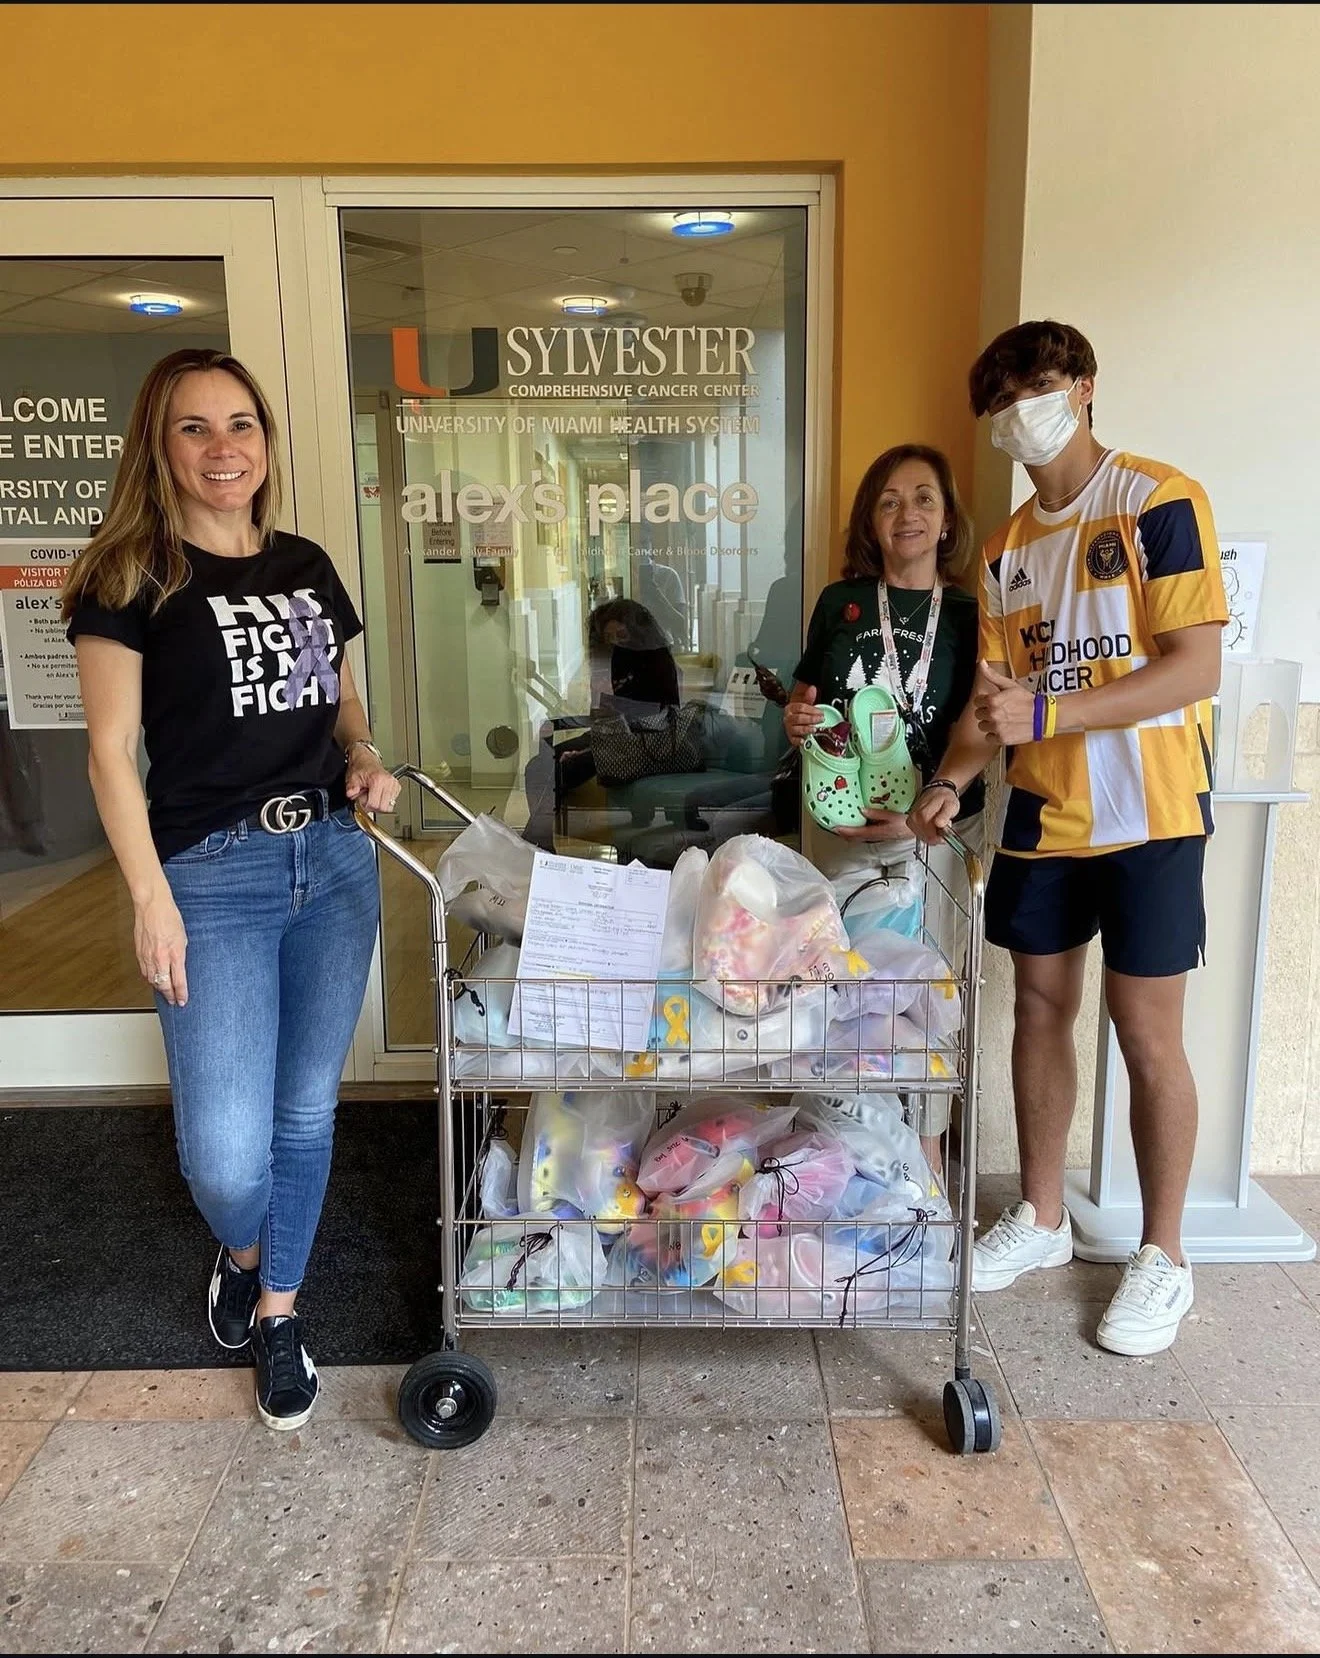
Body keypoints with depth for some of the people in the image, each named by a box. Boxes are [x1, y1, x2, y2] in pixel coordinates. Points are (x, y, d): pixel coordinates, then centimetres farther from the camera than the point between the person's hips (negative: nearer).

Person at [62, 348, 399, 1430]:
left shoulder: (307, 566, 10)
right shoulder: (132, 577, -4)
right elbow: (112, 750, -6)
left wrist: (367, 761, 0)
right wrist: (151, 896, -12)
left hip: (334, 862, 5)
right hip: (211, 873, -4)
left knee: (307, 1111, 12)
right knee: (225, 1153, -5)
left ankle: (278, 1312, 33)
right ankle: (242, 1256, 32)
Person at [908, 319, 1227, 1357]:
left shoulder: (1161, 503, -8)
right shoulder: (1008, 549, 11)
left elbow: (1196, 668, -16)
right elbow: (999, 693, 12)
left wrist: (1045, 713, -24)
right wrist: (950, 783, -3)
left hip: (1147, 815, -6)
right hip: (1042, 816, 6)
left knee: (1148, 1036, 0)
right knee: (1041, 1006, 11)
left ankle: (1163, 1255, 19)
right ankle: (1043, 1219, 28)